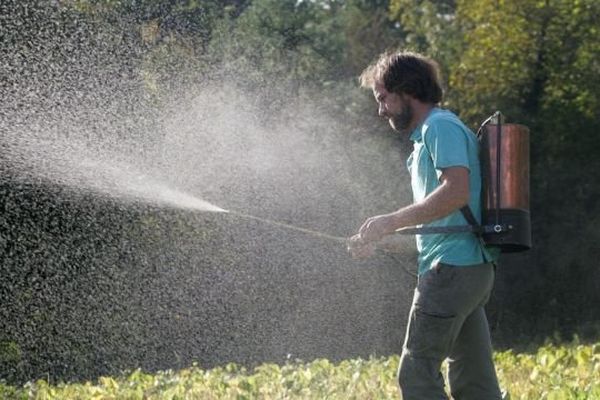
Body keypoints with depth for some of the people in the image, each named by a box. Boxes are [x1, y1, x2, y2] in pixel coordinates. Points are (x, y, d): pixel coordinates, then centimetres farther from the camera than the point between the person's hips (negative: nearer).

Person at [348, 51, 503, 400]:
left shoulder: (441, 126, -8)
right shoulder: (426, 135, 24)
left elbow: (457, 191, -23)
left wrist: (391, 221, -21)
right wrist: (378, 240, 20)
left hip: (452, 266, -10)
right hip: (473, 267, 10)